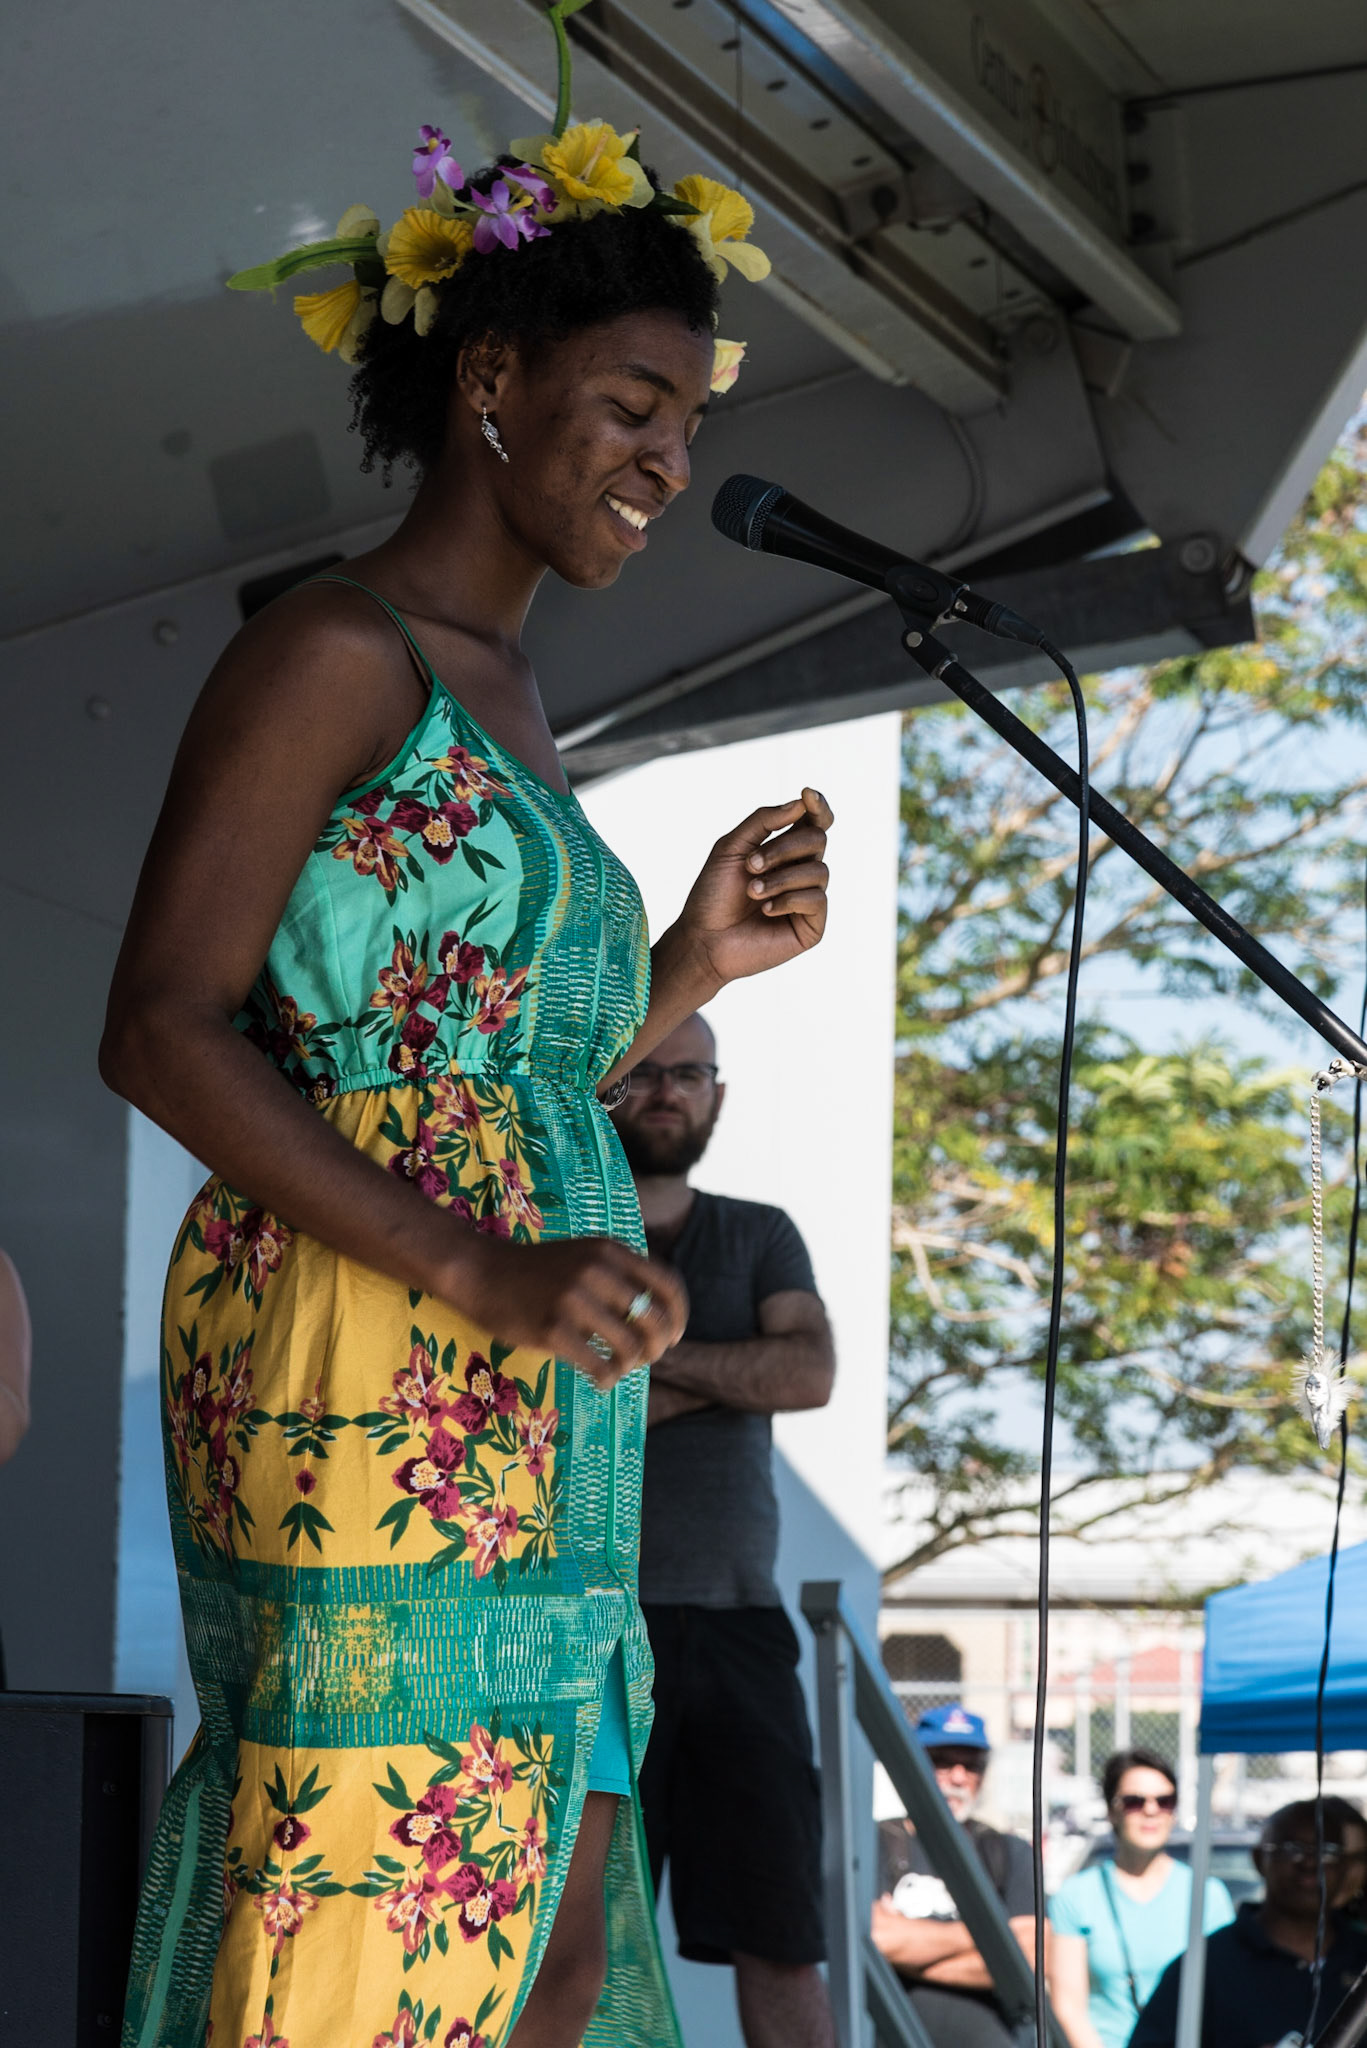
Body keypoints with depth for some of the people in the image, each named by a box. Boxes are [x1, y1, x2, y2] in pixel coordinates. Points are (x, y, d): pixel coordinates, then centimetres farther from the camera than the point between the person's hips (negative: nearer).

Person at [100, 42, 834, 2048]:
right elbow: (162, 1031, -14)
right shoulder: (330, 653, -6)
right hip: (363, 1378, -9)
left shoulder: (505, 705, 21)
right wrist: (492, 1276, -22)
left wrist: (695, 965, 7)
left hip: (518, 1427, 9)